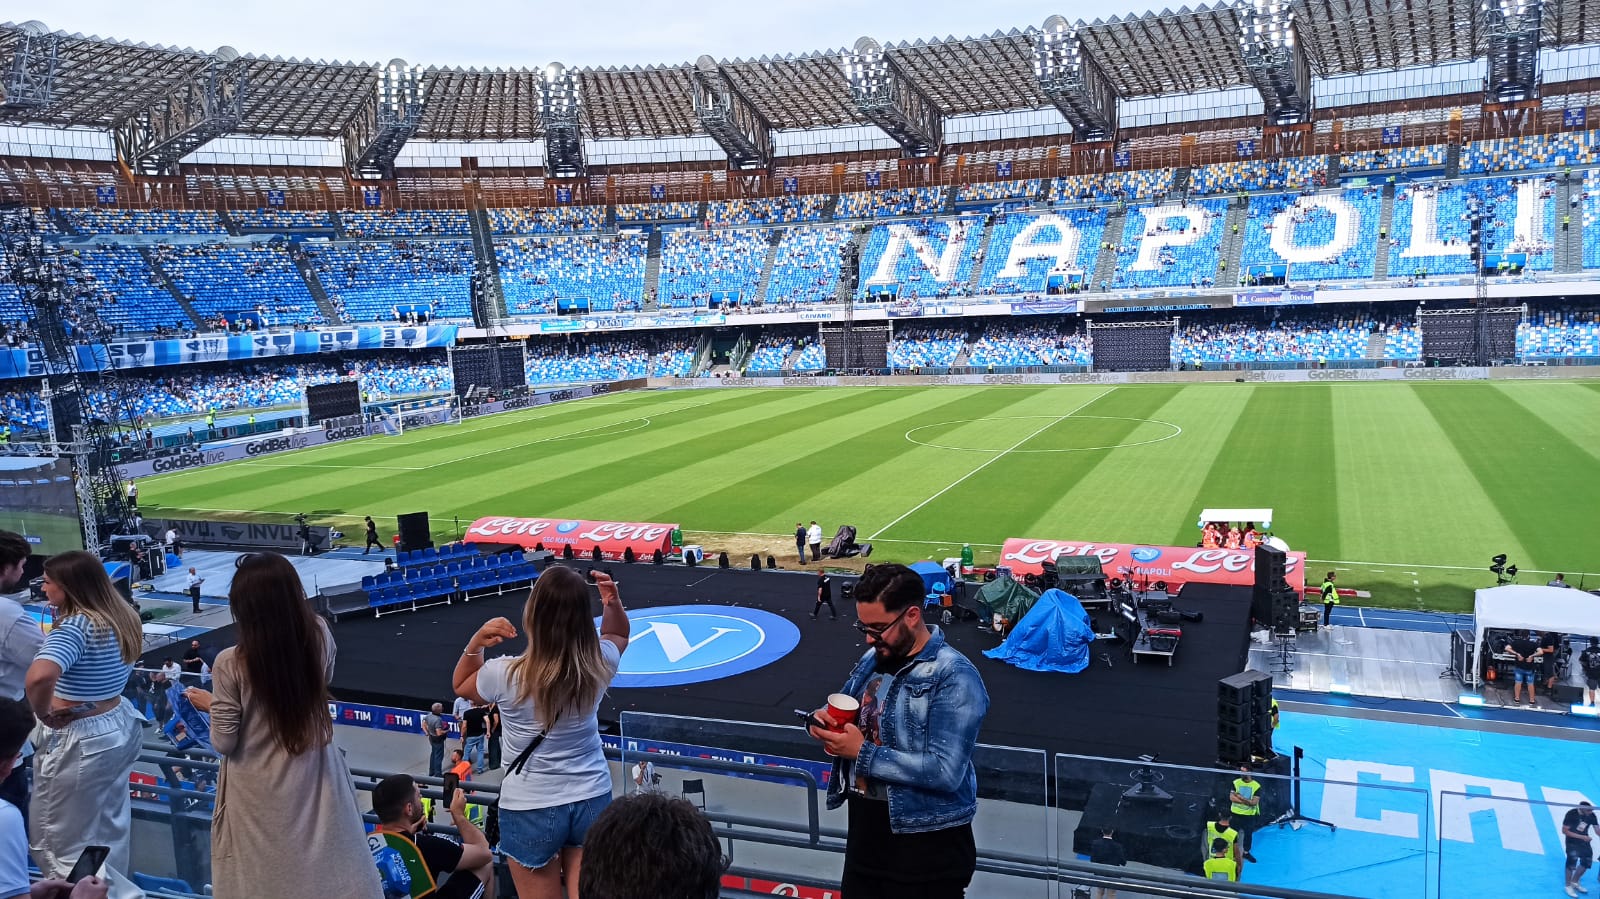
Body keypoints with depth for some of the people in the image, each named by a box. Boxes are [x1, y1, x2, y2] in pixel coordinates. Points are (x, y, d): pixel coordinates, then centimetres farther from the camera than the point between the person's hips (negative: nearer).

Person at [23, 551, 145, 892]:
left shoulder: (75, 626, -24)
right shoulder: (124, 616, 1)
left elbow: (39, 677, -42)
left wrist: (43, 714, -24)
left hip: (78, 742, -9)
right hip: (121, 726, 9)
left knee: (64, 846, 10)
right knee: (111, 829, 25)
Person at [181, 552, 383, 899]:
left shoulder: (231, 663, -22)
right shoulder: (320, 635, -13)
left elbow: (224, 743, -13)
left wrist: (212, 705, 6)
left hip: (261, 794, -3)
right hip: (315, 777, 3)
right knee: (328, 869, 18)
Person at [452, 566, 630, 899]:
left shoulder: (505, 676, -22)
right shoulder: (598, 664, -15)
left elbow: (462, 686, 3)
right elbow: (618, 634, 12)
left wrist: (475, 644, -12)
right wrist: (614, 604, -7)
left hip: (530, 809, -2)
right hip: (592, 800, 3)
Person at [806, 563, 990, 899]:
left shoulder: (954, 677, -20)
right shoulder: (873, 659, 4)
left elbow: (945, 772, -27)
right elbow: (849, 720, 17)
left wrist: (862, 753, -24)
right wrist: (823, 724, -7)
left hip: (927, 849, -7)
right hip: (863, 833, 7)